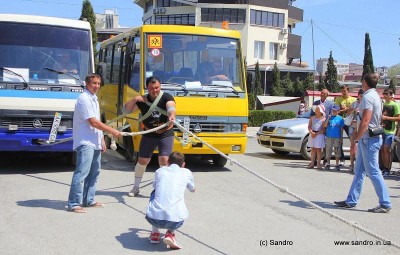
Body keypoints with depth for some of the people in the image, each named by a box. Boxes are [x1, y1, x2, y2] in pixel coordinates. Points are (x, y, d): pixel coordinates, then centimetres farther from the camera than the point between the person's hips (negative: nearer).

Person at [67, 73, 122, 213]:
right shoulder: (84, 99, -13)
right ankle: (74, 204, -10)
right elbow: (93, 122, -18)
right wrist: (112, 131, -14)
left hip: (95, 143, 10)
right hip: (85, 143, -10)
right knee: (81, 173, -13)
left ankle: (88, 200, 23)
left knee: (94, 172, 15)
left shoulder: (94, 98, 16)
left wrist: (102, 140, 17)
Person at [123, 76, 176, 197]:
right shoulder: (143, 100, -4)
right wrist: (135, 100, -20)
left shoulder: (166, 97, -13)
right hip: (149, 135, 3)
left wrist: (172, 115, -58)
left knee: (164, 160, -14)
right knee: (142, 160, 9)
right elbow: (126, 110, -3)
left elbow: (171, 107, -35)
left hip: (166, 134, -3)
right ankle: (136, 187, 28)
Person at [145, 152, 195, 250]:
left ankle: (154, 233, 28)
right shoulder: (186, 173, 14)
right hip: (175, 221, -1)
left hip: (154, 218, 1)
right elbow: (192, 189, 35)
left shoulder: (160, 171, 17)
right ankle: (170, 233, 10)